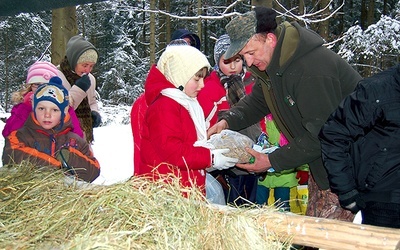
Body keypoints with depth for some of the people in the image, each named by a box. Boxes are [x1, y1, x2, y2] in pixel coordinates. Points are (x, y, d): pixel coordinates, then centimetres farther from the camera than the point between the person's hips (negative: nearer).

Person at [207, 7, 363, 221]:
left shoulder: (312, 68, -30)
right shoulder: (269, 64, 1)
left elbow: (320, 134, -27)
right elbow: (257, 101, 15)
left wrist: (273, 161, -22)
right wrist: (227, 121, -4)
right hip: (320, 159, 9)